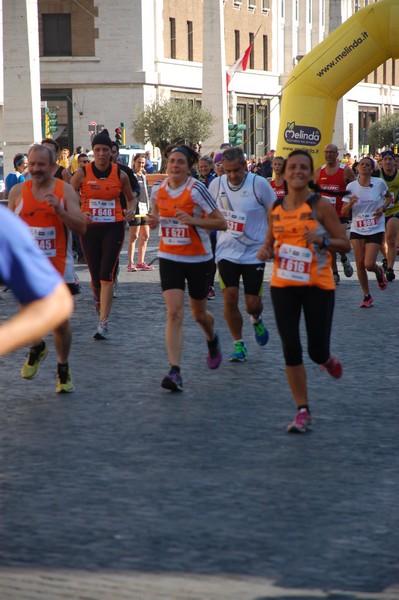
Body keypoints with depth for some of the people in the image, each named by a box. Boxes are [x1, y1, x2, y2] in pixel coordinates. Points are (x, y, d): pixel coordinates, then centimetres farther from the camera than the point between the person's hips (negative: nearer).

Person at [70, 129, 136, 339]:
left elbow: (131, 198, 15)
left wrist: (130, 210, -6)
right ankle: (98, 296, 45)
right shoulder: (82, 173, -3)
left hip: (114, 227, -1)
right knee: (95, 275, 7)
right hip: (90, 228, 1)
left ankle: (103, 322, -14)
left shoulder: (120, 174, 0)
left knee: (107, 274, -13)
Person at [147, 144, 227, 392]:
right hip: (169, 258, 2)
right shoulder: (158, 189, -1)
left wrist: (193, 220, -28)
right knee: (174, 313, -13)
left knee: (198, 313, 14)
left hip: (198, 259, -2)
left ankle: (213, 340, 51)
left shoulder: (197, 189, -15)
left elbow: (221, 223, -15)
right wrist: (153, 221, -6)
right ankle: (175, 371, -19)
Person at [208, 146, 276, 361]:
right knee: (230, 297, -9)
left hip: (254, 253, -2)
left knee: (253, 303, 0)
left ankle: (256, 319, 38)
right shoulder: (216, 185, -2)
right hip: (227, 252, 2)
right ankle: (238, 344, 7)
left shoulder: (259, 184, -10)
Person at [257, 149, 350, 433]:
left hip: (318, 285, -3)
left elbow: (345, 244, -6)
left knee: (317, 351, -2)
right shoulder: (276, 208, 6)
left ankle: (327, 359, 37)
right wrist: (265, 251, -2)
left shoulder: (321, 205, -8)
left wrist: (322, 240, -25)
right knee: (291, 350, -3)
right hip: (283, 285, 3)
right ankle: (303, 412, 6)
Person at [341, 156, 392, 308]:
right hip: (357, 229, 2)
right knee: (359, 264, 0)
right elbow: (344, 212, -1)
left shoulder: (379, 183, -6)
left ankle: (379, 272, 25)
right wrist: (350, 203, -23)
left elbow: (388, 197, 14)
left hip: (375, 229, -2)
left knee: (369, 264, -12)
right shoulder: (351, 186, -3)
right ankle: (366, 295, 16)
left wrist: (383, 207, -6)